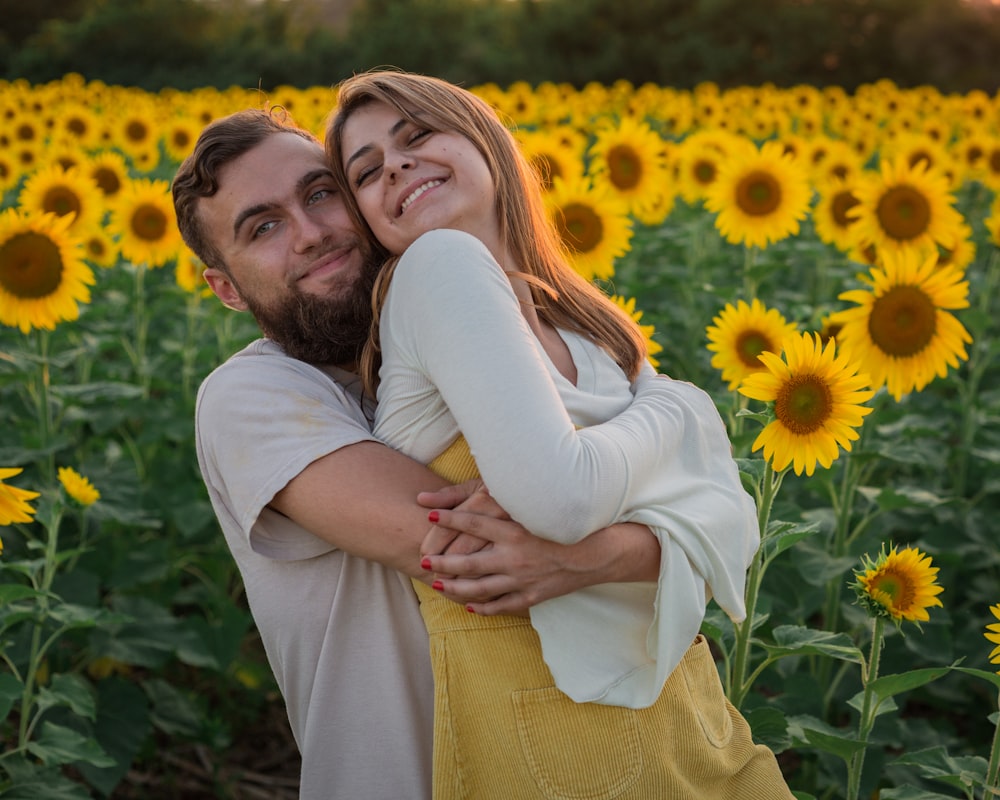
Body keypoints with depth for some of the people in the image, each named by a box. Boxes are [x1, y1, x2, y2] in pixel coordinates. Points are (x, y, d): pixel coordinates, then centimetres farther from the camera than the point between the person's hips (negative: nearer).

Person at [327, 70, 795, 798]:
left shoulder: (578, 322, 9)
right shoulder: (439, 263, -12)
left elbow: (733, 514, 3)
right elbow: (559, 498, -24)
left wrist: (640, 543, -18)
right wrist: (670, 409, -5)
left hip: (680, 697, 7)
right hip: (549, 717, -6)